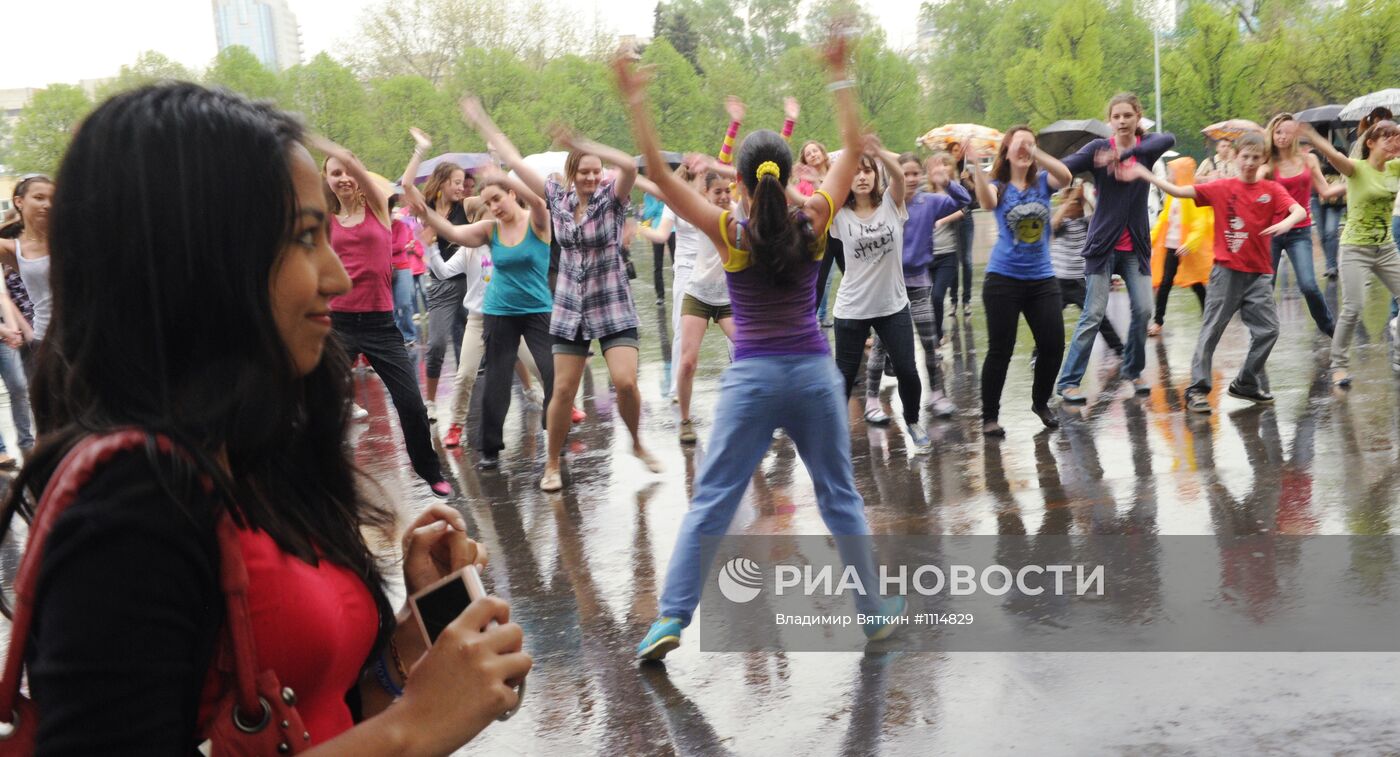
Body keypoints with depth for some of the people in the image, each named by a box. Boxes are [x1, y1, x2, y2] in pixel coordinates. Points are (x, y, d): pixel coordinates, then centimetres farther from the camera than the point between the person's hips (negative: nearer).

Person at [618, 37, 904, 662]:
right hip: (814, 374, 2)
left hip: (752, 378, -2)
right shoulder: (812, 223, -3)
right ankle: (876, 612, 22)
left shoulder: (729, 231, -7)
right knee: (841, 499, 14)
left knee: (709, 504, 3)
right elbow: (852, 148, 8)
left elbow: (658, 171, -8)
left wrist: (635, 100, -7)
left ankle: (670, 619, 1)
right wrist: (840, 75, 11)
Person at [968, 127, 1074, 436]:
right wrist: (976, 166, -38)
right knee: (1000, 350, 0)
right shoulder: (999, 186, -1)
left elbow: (1066, 177, -19)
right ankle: (990, 416, 12)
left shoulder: (1042, 182, 4)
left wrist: (1035, 153, -32)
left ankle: (1041, 402, 26)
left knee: (1054, 345, 2)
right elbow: (988, 202, -25)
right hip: (1004, 278, -3)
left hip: (1042, 278, 3)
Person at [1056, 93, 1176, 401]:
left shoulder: (1145, 145, 2)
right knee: (1093, 314, -6)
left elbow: (1169, 140, -21)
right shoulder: (1098, 148, -3)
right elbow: (1065, 166, -21)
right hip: (1103, 244, -3)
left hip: (1136, 246, 3)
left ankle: (1132, 370, 21)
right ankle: (1068, 381, 0)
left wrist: (1124, 154, -34)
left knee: (1143, 310, -2)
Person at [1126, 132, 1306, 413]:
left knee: (1268, 329, 1)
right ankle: (1197, 389, 4)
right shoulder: (1223, 187, -1)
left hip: (1259, 274, 2)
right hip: (1227, 271, -2)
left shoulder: (1272, 189, 2)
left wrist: (1287, 221, -35)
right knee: (1211, 330, 0)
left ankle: (1246, 384, 17)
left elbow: (1299, 210, -11)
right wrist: (1145, 175, -13)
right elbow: (1179, 191, -5)